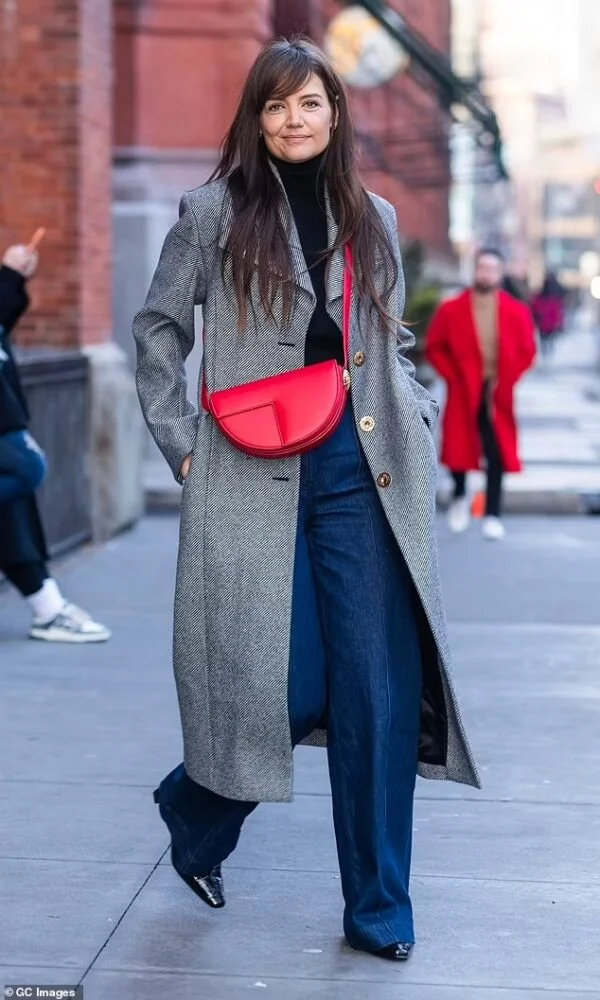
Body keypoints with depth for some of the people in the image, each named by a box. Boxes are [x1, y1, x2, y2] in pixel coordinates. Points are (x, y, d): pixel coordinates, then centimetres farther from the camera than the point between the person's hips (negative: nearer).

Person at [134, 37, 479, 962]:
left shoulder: (375, 220, 14)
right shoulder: (215, 211, 3)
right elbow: (157, 328, 6)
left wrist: (415, 422, 9)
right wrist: (182, 442, 1)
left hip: (362, 477, 3)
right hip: (255, 479, -3)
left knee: (378, 694, -1)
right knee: (282, 686, -2)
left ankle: (378, 911, 11)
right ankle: (195, 817, 32)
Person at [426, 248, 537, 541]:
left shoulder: (516, 312, -1)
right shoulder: (451, 310, -3)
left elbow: (527, 351, 5)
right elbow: (434, 348, 3)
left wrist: (507, 380, -3)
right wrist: (454, 376, -5)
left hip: (497, 396, 0)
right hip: (463, 394, 0)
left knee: (497, 455, -3)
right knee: (458, 449, 1)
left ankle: (493, 515, 5)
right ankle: (460, 496, 31)